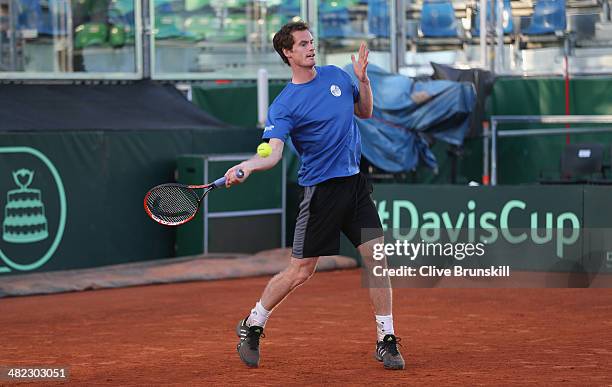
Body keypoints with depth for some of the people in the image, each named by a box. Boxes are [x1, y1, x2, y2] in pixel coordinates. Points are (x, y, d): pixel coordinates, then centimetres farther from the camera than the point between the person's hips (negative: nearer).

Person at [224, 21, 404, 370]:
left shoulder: (336, 75, 7)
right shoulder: (283, 105, -11)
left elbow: (365, 112, 21)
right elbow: (273, 153, -22)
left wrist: (363, 79, 3)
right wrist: (247, 165, -43)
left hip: (355, 182, 5)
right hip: (320, 190, -5)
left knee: (376, 258, -4)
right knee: (300, 271, -1)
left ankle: (387, 341, 6)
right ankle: (252, 326, 20)